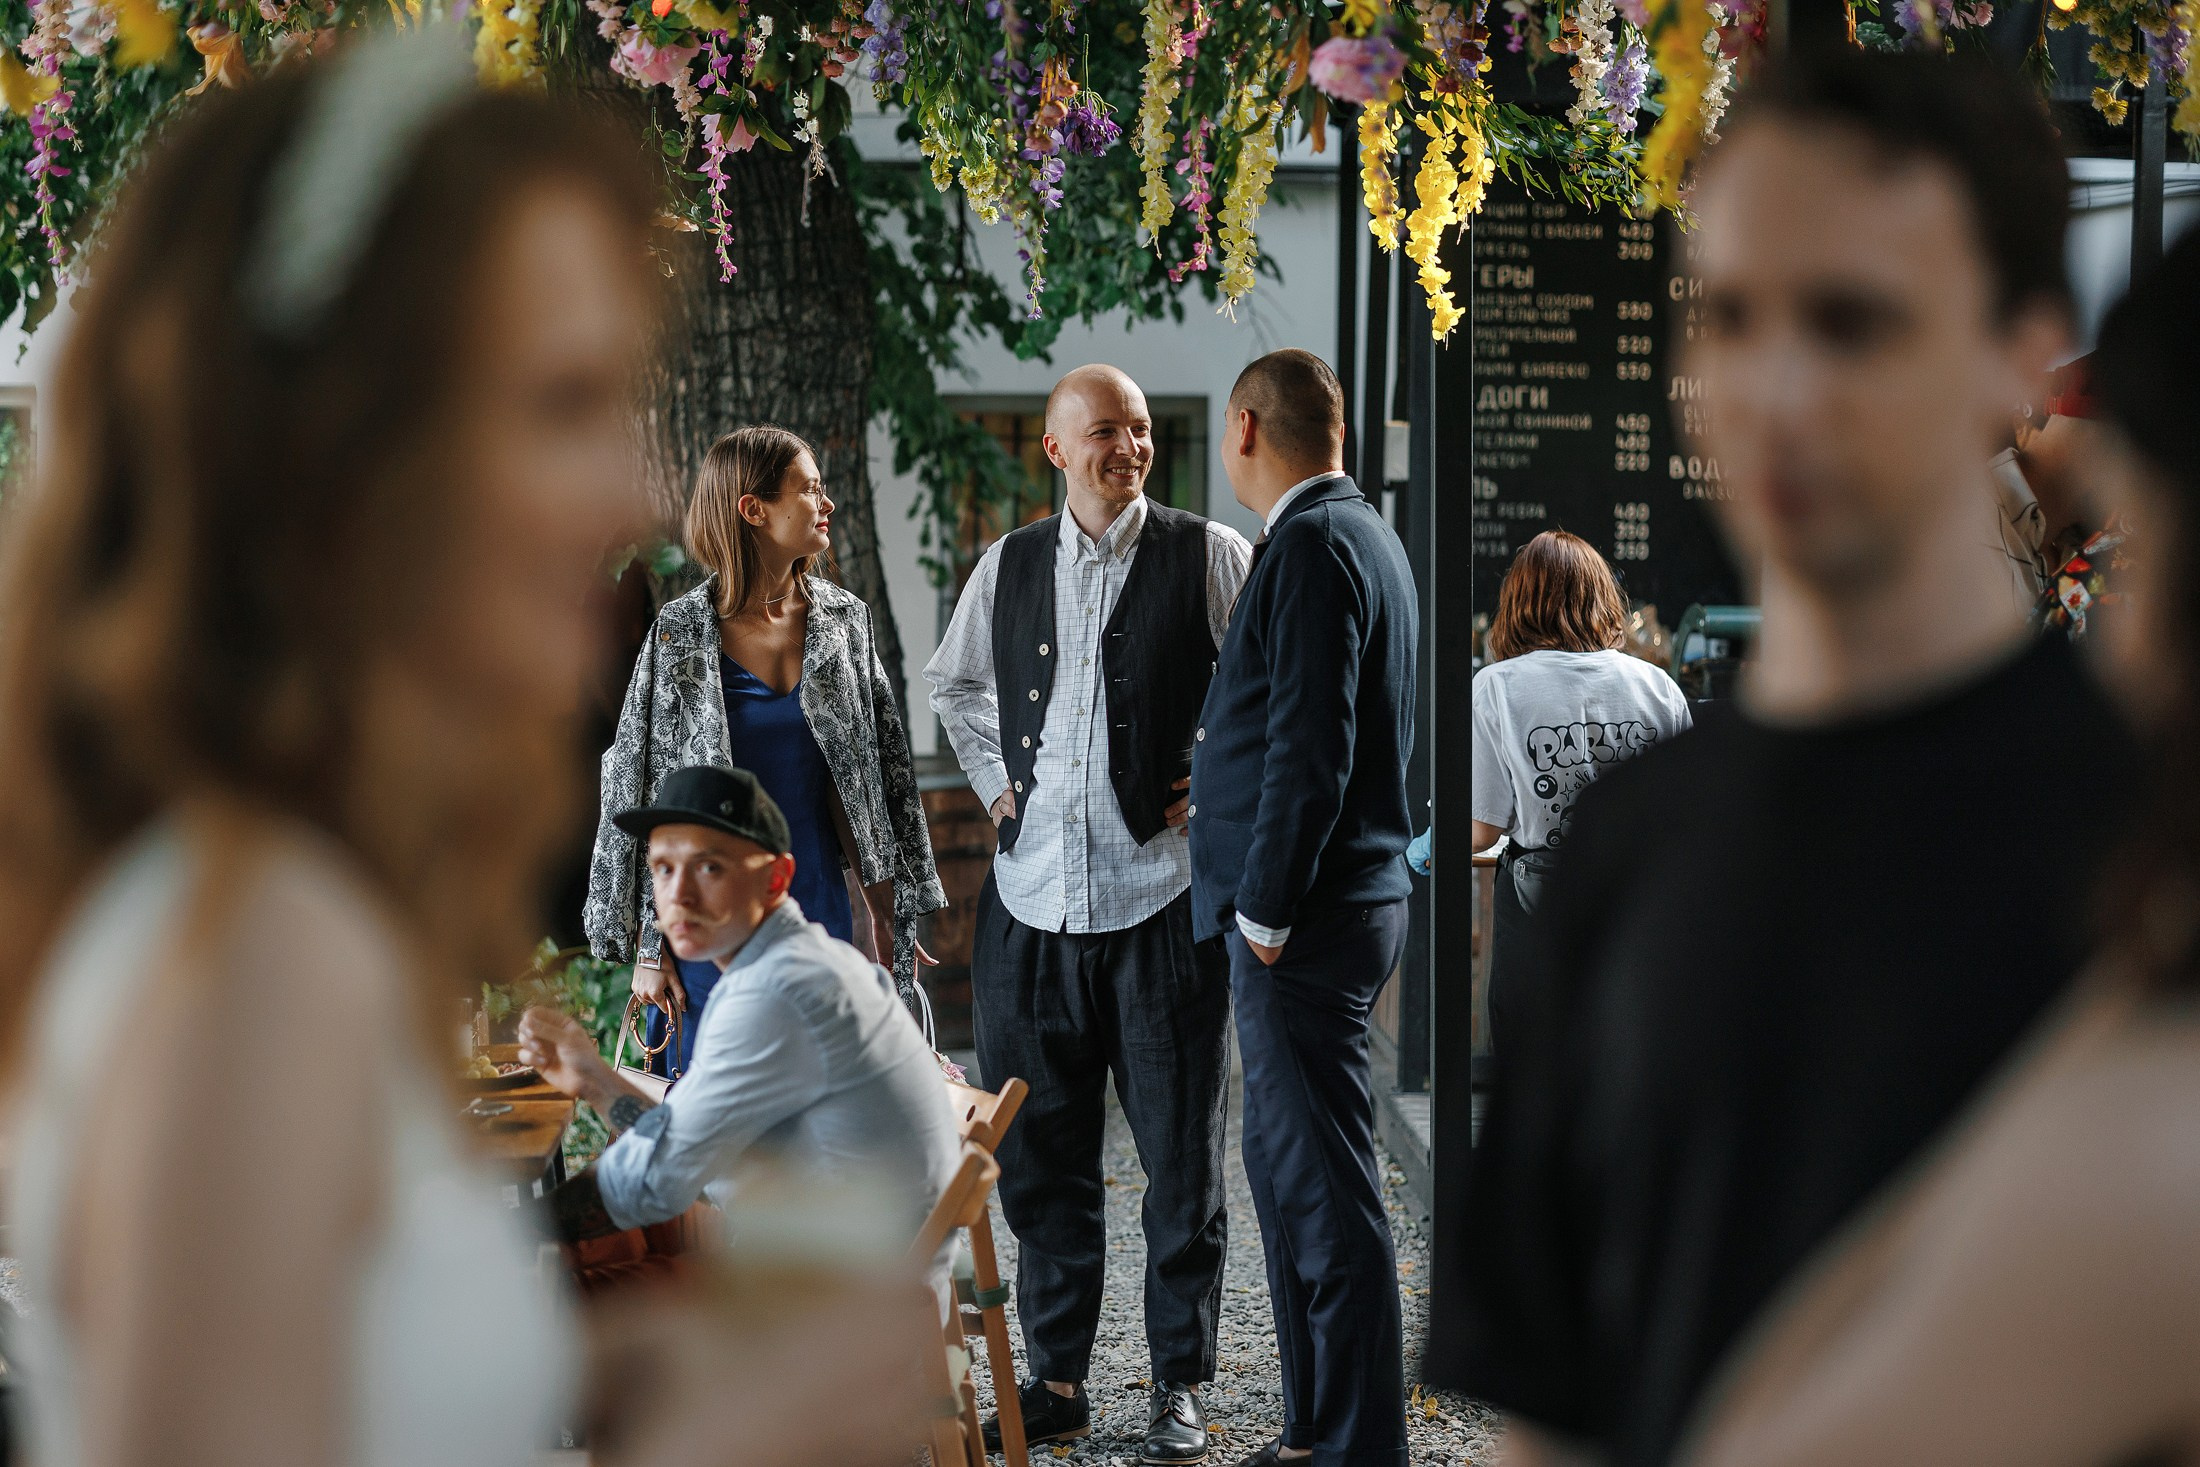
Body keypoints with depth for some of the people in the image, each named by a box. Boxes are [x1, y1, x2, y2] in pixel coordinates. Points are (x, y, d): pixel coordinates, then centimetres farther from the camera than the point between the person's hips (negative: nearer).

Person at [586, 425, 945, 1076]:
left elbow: (885, 773, 9)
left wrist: (892, 921, 6)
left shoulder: (844, 622, 4)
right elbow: (635, 790, -2)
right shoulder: (680, 635, -5)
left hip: (820, 907, 3)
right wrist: (649, 948, -5)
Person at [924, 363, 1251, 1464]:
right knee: (1040, 1155, 9)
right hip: (1032, 897, 4)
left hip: (1164, 894, -3)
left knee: (1181, 1156, 4)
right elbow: (953, 681, 26)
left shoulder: (1210, 557, -2)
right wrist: (994, 780, 14)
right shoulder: (1008, 566, 9)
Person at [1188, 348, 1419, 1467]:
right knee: (1283, 1170, 17)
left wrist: (1267, 913, -18)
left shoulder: (1314, 545, -15)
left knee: (1325, 1189, -5)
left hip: (1306, 917, -11)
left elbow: (1311, 745, -21)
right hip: (1324, 908, 11)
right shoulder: (1357, 534, 17)